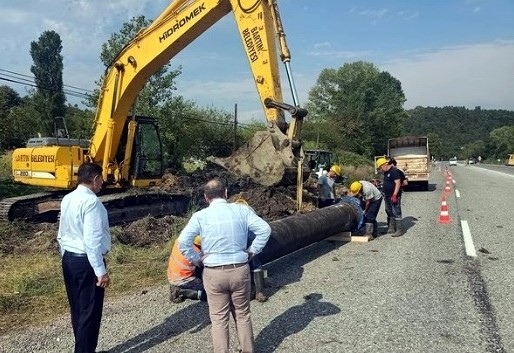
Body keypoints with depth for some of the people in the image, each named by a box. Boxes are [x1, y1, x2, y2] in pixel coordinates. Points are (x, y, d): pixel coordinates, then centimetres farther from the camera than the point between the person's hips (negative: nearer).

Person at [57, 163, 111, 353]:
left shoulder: (67, 199, 7)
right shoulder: (91, 201, -20)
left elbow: (62, 234, 14)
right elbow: (92, 240, -25)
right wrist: (101, 271, -22)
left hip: (69, 259, 9)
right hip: (87, 261, -9)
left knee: (77, 309, 19)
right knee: (90, 311, 3)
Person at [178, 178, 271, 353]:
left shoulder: (200, 216, -7)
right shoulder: (241, 210, -3)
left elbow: (183, 241, -15)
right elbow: (264, 229, -7)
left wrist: (197, 259, -2)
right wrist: (252, 250, 1)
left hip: (214, 273, -2)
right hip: (240, 270, 2)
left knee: (219, 319, 12)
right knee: (243, 315, 19)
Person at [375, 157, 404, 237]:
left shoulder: (394, 171, -15)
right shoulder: (386, 172, 14)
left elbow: (398, 183, -20)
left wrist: (394, 195, -24)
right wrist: (384, 194, 22)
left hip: (394, 196, -10)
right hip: (387, 196, 10)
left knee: (396, 213, -6)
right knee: (389, 213, 15)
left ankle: (399, 230, -2)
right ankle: (391, 228, 24)